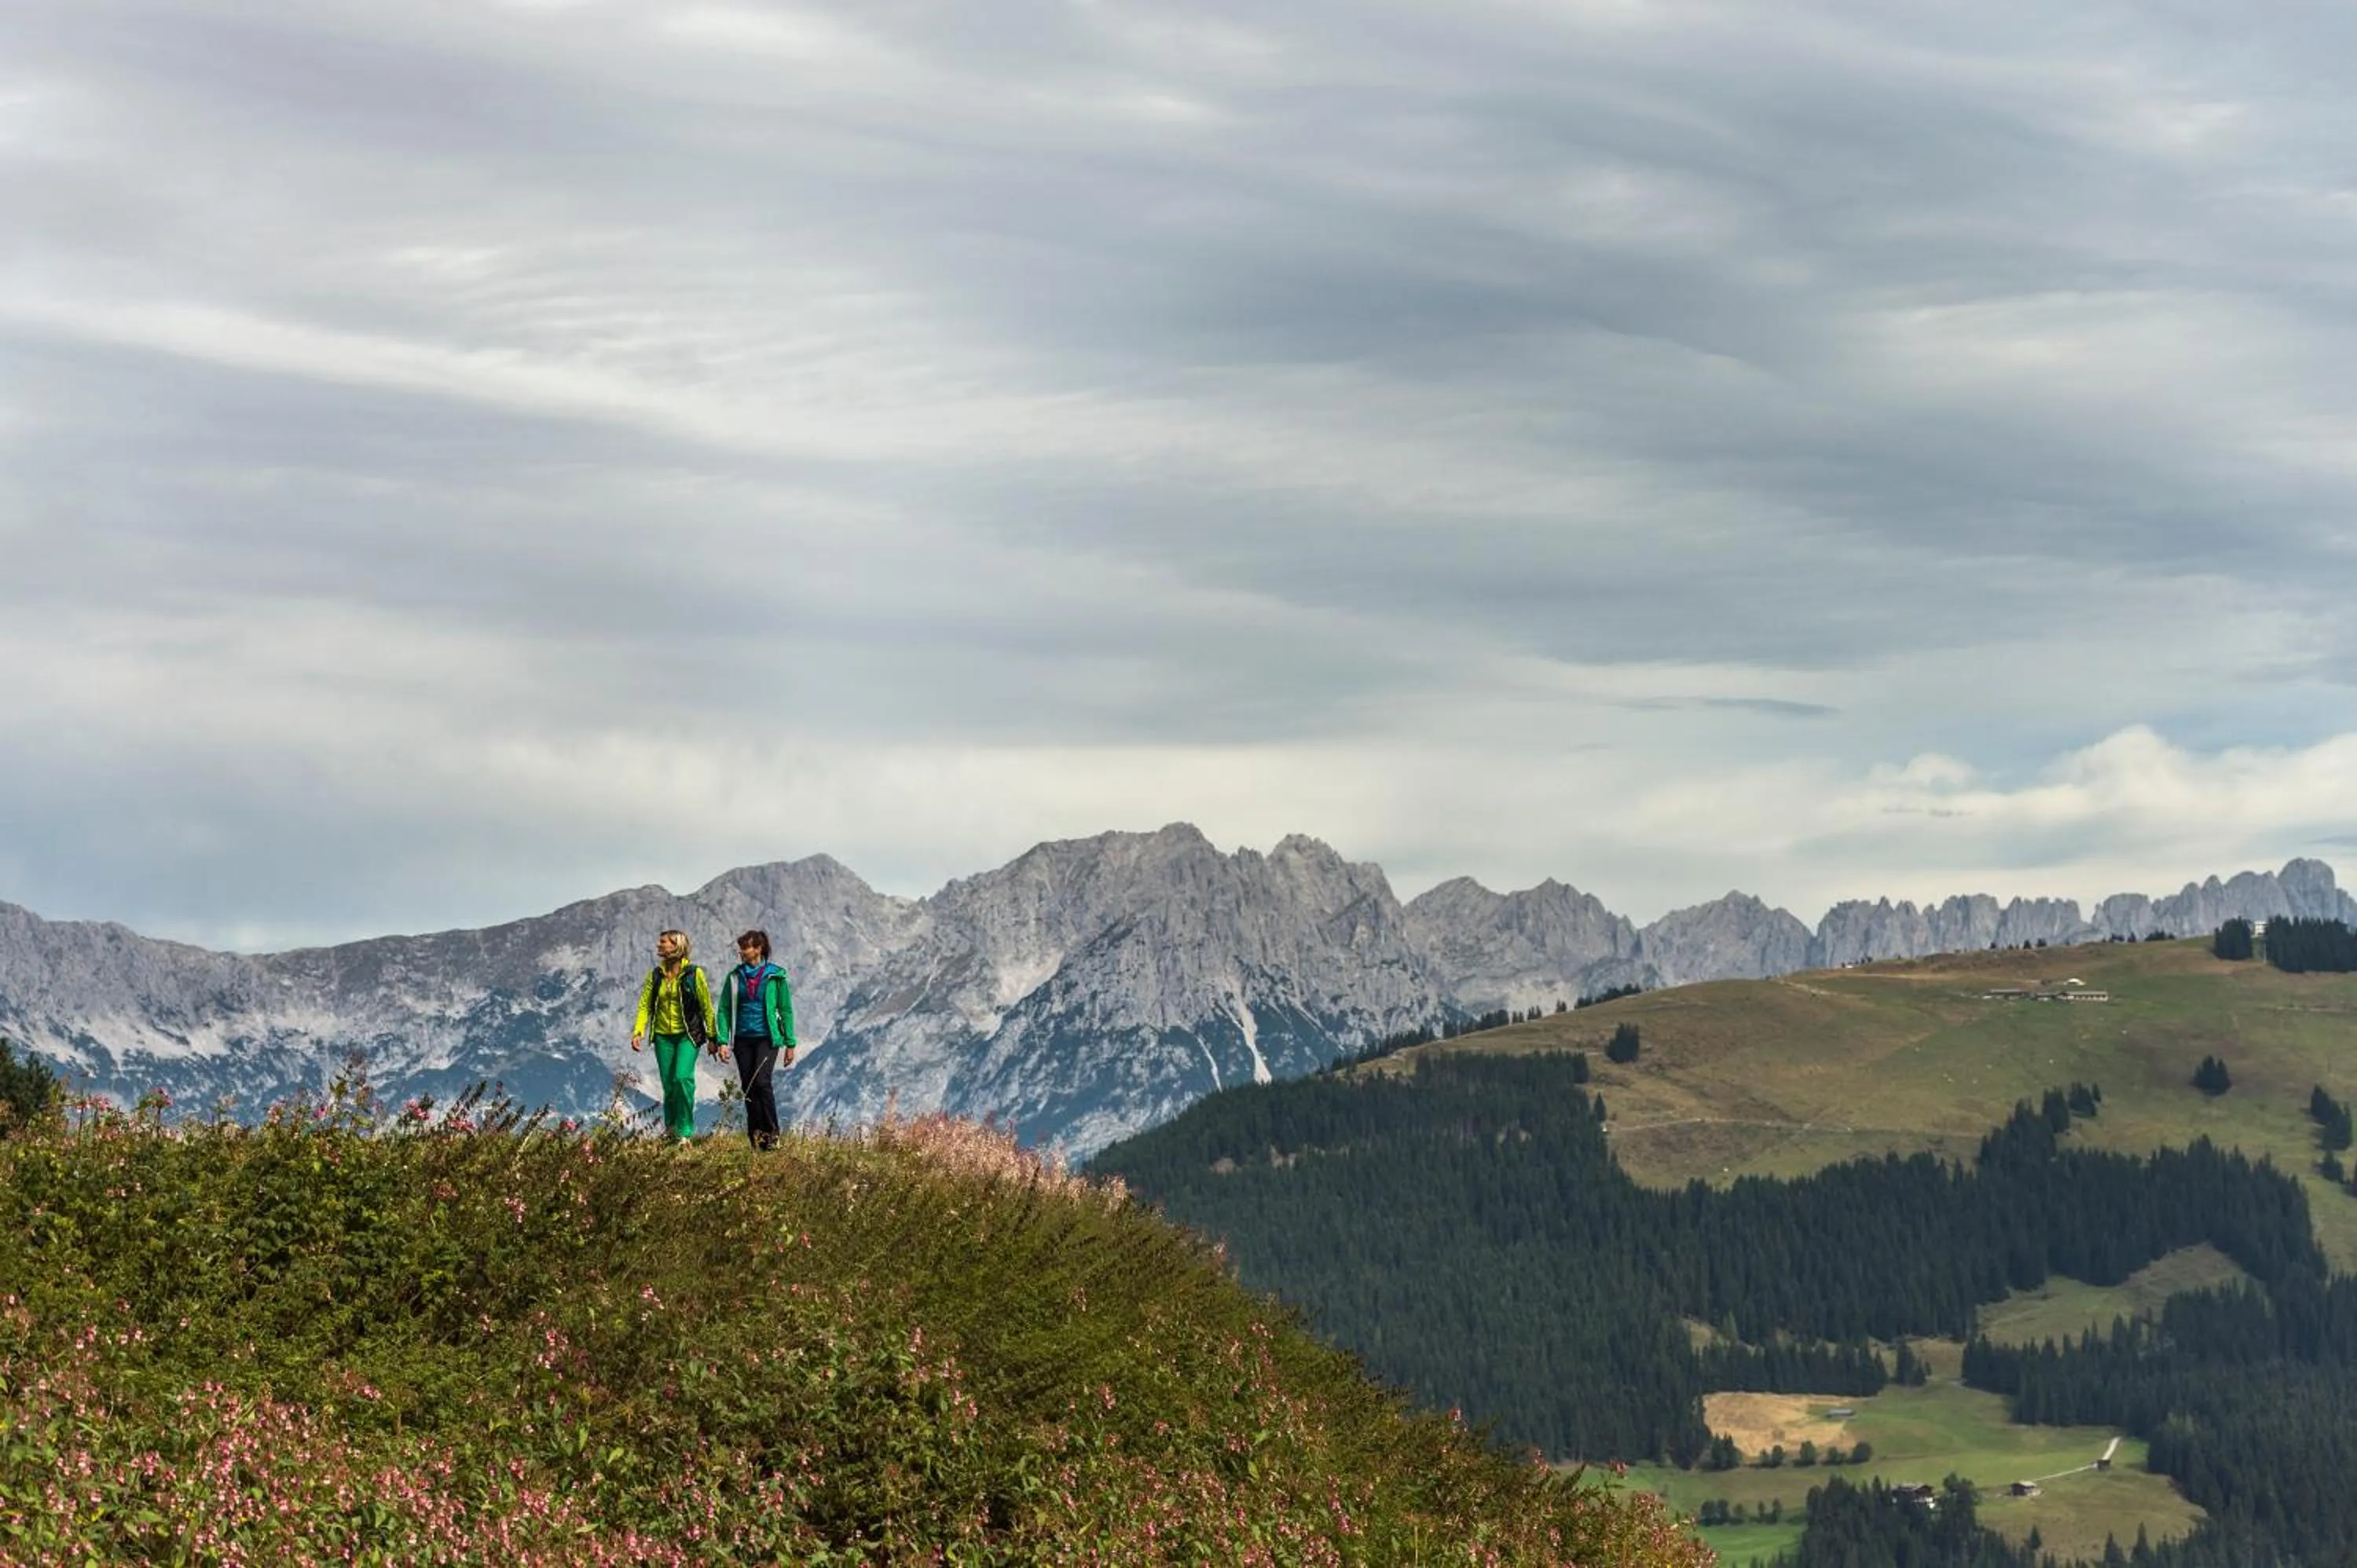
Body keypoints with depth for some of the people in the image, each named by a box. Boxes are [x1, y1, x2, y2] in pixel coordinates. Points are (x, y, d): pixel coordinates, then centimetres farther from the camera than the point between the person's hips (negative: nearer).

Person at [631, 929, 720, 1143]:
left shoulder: (693, 973, -4)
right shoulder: (655, 975, 7)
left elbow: (706, 1007, 1)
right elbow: (644, 1005, 3)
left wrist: (713, 1038, 3)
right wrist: (638, 1032, -12)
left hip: (688, 1035, -4)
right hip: (663, 1036, 4)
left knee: (682, 1077, -21)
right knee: (668, 1086, 4)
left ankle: (685, 1131, -12)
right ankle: (671, 1132, 18)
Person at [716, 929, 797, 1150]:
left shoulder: (775, 976, -1)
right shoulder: (735, 976, 6)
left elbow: (785, 1010, 3)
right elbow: (724, 1009, 6)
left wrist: (790, 1043, 1)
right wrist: (723, 1040, -4)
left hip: (767, 1038, -3)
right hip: (743, 1039, 3)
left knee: (762, 1081, -19)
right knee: (749, 1088, 2)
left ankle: (772, 1132, -10)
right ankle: (756, 1137, 8)